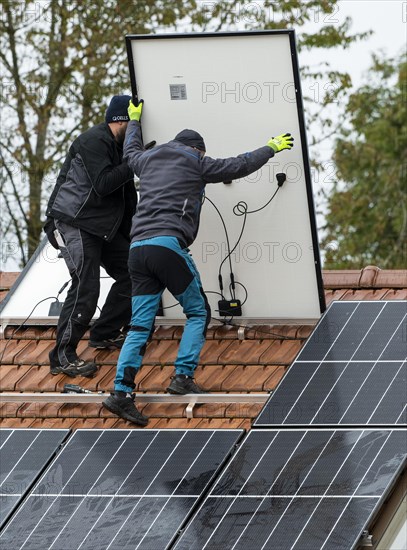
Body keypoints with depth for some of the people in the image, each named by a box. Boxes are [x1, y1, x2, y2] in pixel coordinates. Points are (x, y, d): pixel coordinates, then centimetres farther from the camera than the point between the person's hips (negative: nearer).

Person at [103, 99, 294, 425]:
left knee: (140, 325, 2)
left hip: (137, 248, 6)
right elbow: (239, 166, 14)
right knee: (198, 312, 11)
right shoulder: (196, 164, 10)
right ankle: (183, 377, -3)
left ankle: (121, 392, -11)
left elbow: (131, 151, 49)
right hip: (169, 245, -5)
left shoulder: (148, 161, 25)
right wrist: (272, 148, 28)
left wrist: (134, 121, 66)